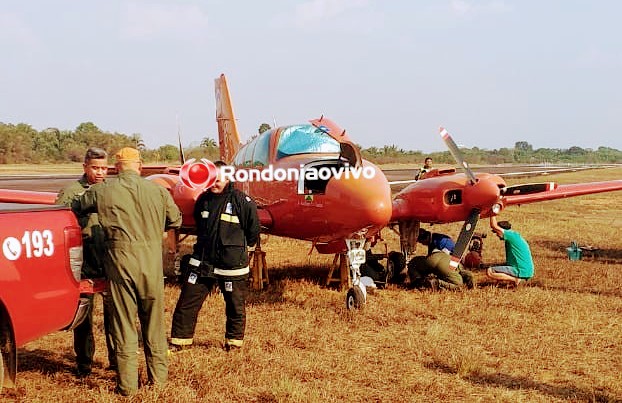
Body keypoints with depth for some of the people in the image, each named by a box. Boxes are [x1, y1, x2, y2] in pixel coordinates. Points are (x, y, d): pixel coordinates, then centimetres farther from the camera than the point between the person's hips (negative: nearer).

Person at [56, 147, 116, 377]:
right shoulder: (71, 192, 2)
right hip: (84, 265, -2)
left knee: (114, 311, 7)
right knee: (83, 314, 6)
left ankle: (116, 359, 19)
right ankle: (83, 363, 17)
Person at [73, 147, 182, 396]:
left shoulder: (101, 191, -2)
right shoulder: (157, 191, 0)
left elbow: (74, 210, 12)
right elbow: (175, 221, 14)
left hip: (119, 261, -1)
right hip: (151, 261, 1)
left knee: (124, 322, 5)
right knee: (153, 321, 15)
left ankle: (127, 384, 9)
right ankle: (158, 376, 25)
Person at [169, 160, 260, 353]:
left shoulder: (241, 201, -9)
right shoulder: (203, 199, 6)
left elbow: (253, 229, 0)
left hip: (231, 263, -4)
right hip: (202, 260, 4)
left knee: (235, 305, 8)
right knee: (187, 302, 3)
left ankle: (234, 341, 26)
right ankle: (180, 340, 13)